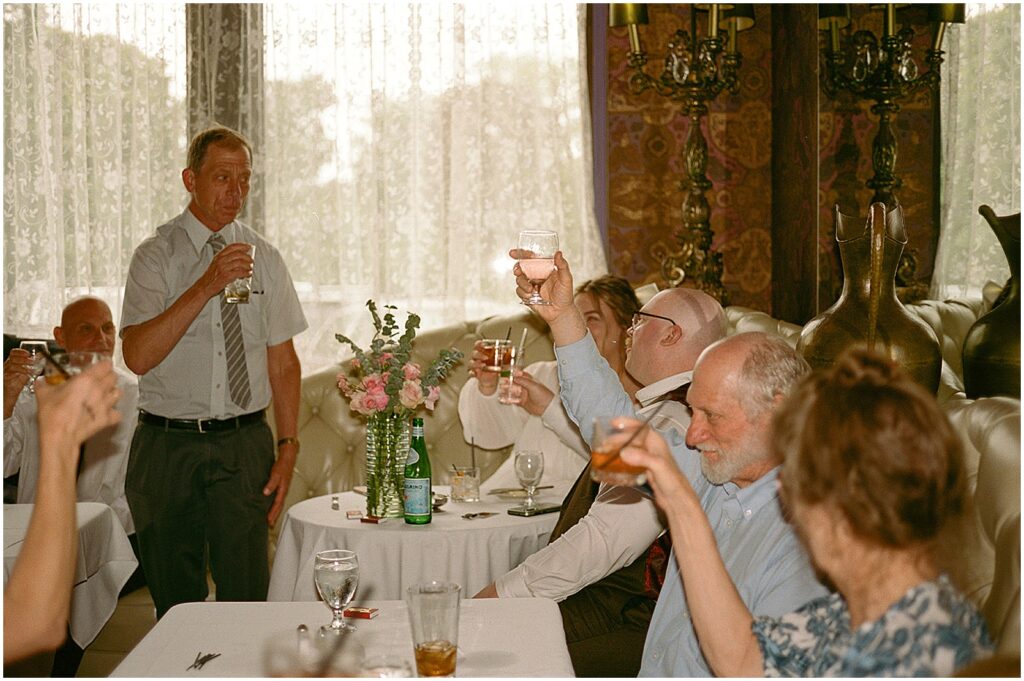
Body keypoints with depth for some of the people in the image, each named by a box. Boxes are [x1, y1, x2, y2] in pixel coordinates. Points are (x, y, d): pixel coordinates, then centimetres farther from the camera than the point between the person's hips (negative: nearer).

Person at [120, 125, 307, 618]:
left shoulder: (264, 258, 7)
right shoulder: (156, 256, -2)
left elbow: (283, 361, 8)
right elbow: (137, 355, -16)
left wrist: (287, 447, -1)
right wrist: (206, 286, -23)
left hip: (244, 445, 2)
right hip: (168, 444, -1)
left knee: (247, 596, -1)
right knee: (176, 601, 9)